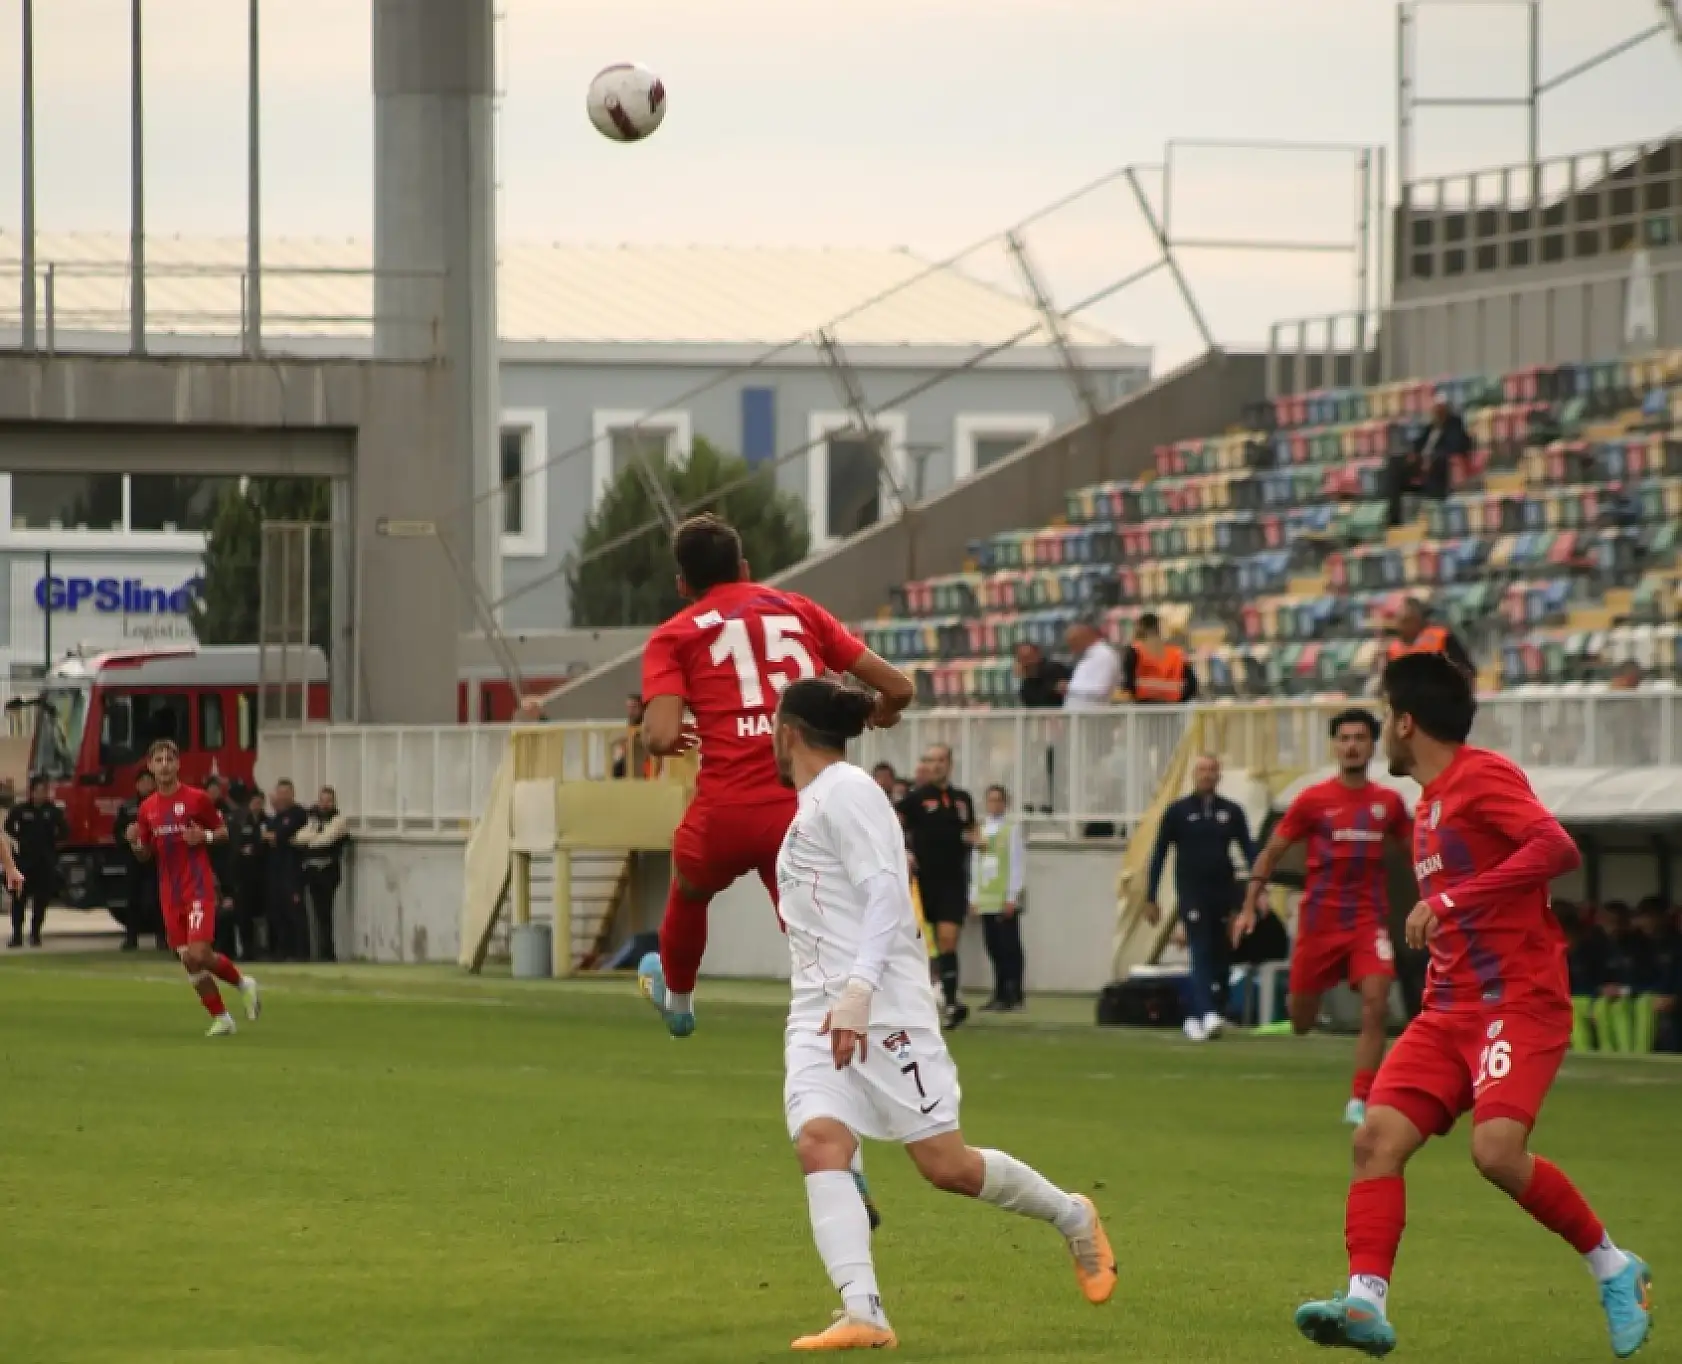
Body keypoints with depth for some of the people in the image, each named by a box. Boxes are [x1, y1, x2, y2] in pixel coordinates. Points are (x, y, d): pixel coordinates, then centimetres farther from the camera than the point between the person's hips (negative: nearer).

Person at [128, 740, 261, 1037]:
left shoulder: (196, 799, -5)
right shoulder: (147, 808, 9)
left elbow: (224, 831, 4)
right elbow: (146, 855, 15)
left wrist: (205, 836, -17)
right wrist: (135, 843, -7)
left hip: (199, 889, -5)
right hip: (170, 895, 5)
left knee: (199, 954, -17)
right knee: (189, 962, 3)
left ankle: (243, 983, 10)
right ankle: (220, 1018, 14)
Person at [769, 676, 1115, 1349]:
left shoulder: (845, 790, -8)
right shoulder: (811, 803, 21)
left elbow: (887, 892, -17)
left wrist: (857, 993, -24)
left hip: (882, 1008, -8)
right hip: (818, 1015, 8)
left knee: (945, 1164, -6)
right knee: (818, 1143, -16)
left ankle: (1071, 1217, 21)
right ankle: (862, 1313, -28)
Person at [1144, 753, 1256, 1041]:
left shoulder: (1232, 812, 8)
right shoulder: (1178, 811, 2)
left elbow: (1249, 851, 6)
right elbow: (1159, 856, 5)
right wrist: (1150, 899, 2)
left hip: (1223, 893, 3)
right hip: (1191, 893, -3)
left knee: (1219, 958, 5)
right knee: (1201, 953, -16)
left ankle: (1196, 1019, 16)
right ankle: (1207, 1014, -27)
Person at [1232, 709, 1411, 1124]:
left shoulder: (1388, 802, 5)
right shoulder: (1312, 800, -2)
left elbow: (1416, 851, 17)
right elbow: (1272, 852, 4)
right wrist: (1250, 905, -2)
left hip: (1369, 919, 1)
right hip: (1319, 918, -1)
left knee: (1375, 1005, -19)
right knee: (1300, 1022, 6)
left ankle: (1359, 1103, -14)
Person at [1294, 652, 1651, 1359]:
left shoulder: (1484, 776, -9)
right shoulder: (1430, 802, 19)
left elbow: (1558, 849, -24)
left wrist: (1449, 902, -26)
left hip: (1519, 1002, -9)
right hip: (1450, 1009, 9)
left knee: (1496, 1151, -24)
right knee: (1377, 1137, -10)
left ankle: (1615, 1269, -4)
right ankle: (1367, 1302, -16)